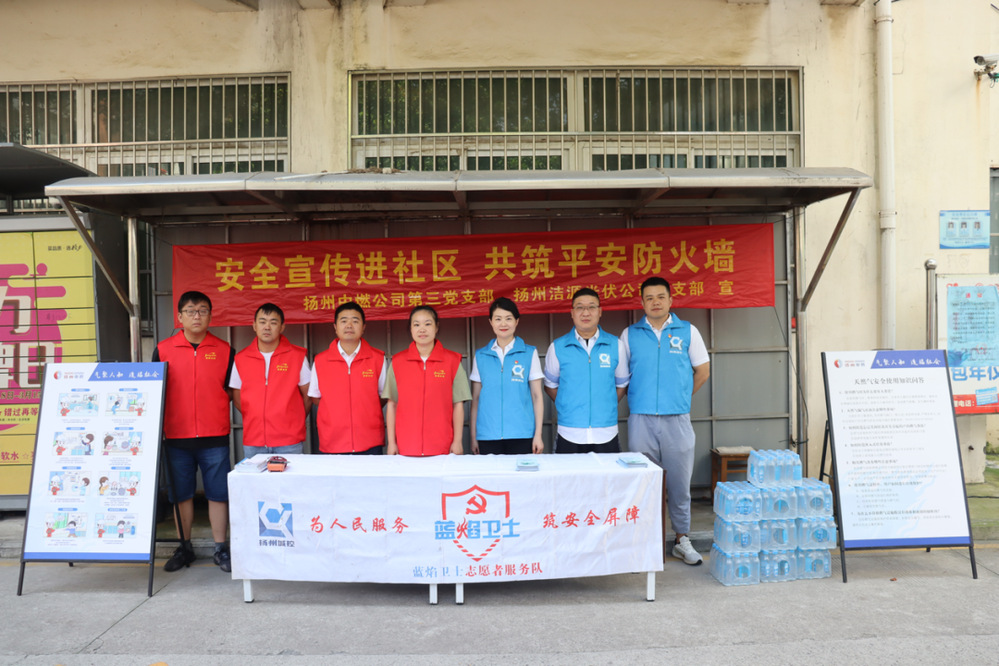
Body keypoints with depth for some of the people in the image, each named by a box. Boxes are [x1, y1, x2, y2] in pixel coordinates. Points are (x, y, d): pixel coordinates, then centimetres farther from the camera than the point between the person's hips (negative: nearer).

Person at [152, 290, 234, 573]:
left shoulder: (224, 350, 4)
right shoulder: (163, 350, 4)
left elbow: (231, 390, 12)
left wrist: (211, 403, -2)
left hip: (215, 436, -1)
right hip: (176, 436, 1)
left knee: (218, 494, 3)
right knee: (181, 494, 11)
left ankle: (220, 549, 15)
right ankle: (184, 547, 26)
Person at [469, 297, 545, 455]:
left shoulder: (530, 353, 4)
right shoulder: (480, 356, 8)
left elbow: (537, 396, 4)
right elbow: (475, 398, 10)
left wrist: (538, 435, -1)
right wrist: (473, 436, 7)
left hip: (522, 436, -1)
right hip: (487, 436, 1)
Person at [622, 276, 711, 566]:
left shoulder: (687, 331, 5)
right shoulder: (630, 334, 5)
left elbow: (702, 371, 12)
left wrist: (680, 398, 12)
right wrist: (641, 396, 7)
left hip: (677, 420, 0)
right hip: (641, 420, 0)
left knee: (679, 484, 7)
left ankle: (682, 540, 23)